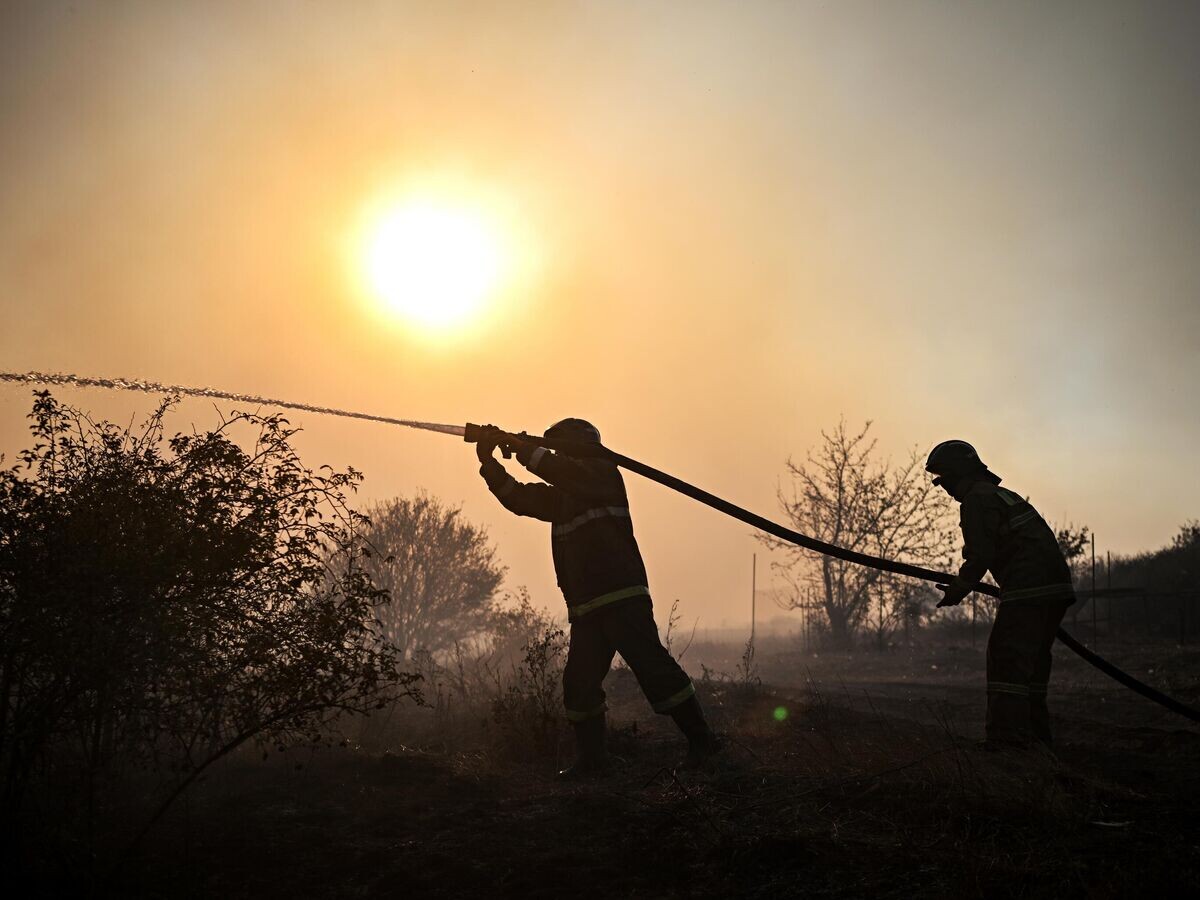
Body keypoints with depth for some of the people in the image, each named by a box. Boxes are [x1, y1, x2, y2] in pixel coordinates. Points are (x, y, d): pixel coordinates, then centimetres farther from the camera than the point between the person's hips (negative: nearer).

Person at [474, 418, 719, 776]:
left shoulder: (603, 472, 0)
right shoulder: (560, 495, 24)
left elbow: (558, 470, -17)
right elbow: (519, 498, 18)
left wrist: (517, 445, -10)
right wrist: (488, 461, 7)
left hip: (622, 597, -8)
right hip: (585, 607, 9)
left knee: (652, 669, -11)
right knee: (579, 683, 5)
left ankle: (701, 740, -3)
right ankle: (593, 758, 14)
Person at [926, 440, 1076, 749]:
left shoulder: (976, 499, -7)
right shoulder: (1002, 494, 25)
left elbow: (980, 555, -13)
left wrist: (959, 589, -1)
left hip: (1028, 589, -10)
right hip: (1056, 584, 10)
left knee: (1006, 657, -8)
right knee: (1032, 658, 17)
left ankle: (1008, 734, -11)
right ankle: (1034, 732, 24)